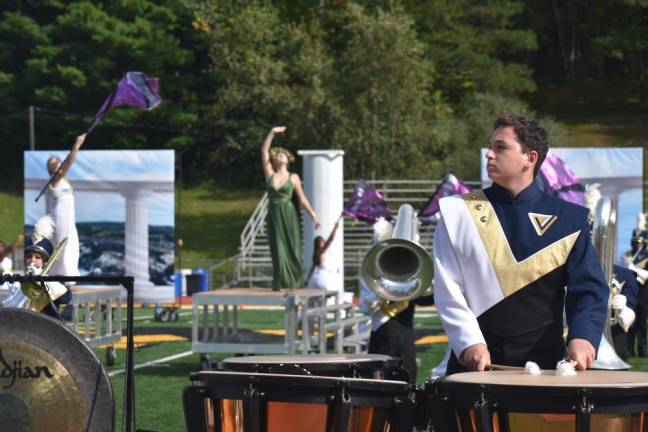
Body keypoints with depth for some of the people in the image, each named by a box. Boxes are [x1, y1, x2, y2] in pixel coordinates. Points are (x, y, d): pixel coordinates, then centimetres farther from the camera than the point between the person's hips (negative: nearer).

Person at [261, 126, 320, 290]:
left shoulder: (293, 177, 5)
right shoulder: (270, 174, 7)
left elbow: (302, 198, 7)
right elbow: (264, 151, 2)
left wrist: (313, 215, 3)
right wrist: (272, 132, 1)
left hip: (289, 215, -1)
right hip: (274, 215, 1)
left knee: (292, 248, 0)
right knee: (277, 249, 1)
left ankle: (296, 281, 10)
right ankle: (280, 282, 6)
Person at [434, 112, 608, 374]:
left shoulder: (567, 219, 5)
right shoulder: (458, 213, 4)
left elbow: (588, 288, 0)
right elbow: (447, 288, -1)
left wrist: (582, 337, -19)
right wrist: (470, 343, -15)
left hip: (544, 362, 0)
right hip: (474, 363, 0)